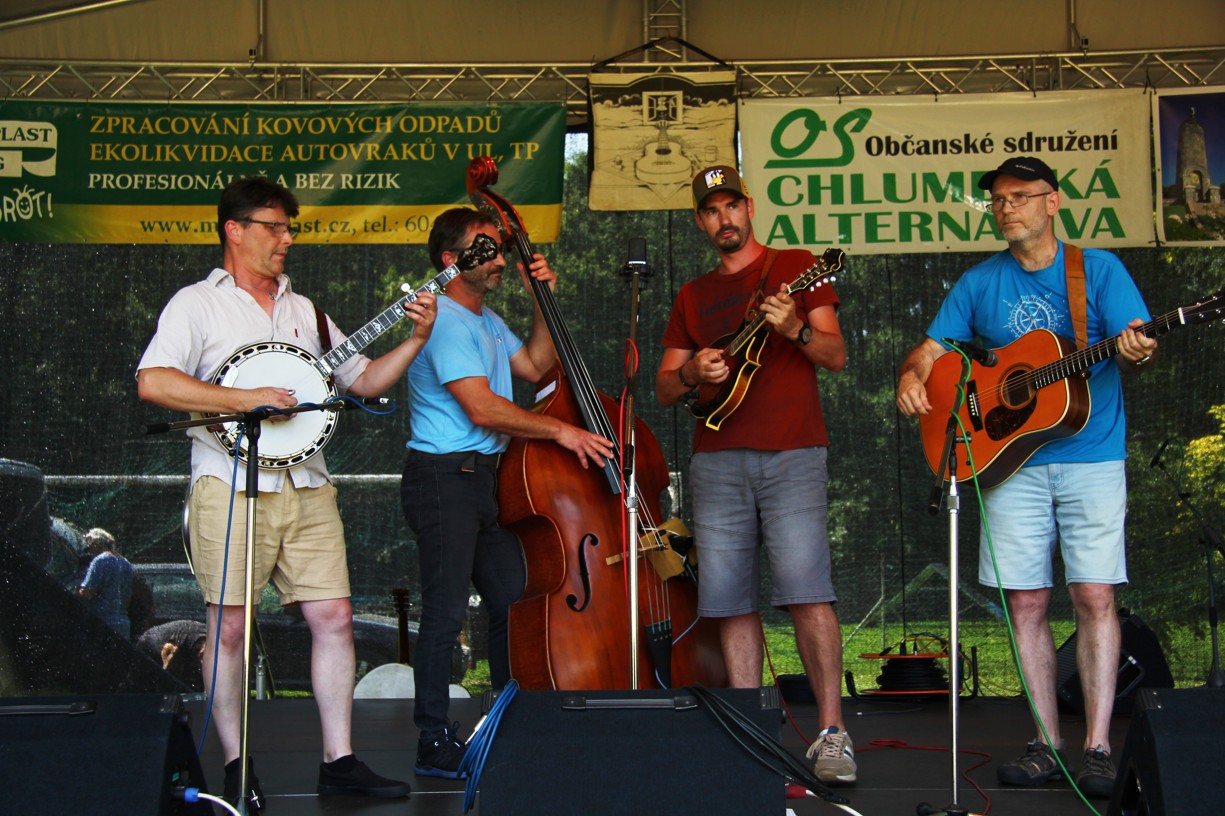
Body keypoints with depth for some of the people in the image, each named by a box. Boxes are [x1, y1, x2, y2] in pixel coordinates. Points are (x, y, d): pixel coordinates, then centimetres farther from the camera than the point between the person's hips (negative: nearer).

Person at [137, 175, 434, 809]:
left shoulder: (304, 311, 19)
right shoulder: (198, 304, 2)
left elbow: (363, 381, 20)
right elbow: (153, 382, -13)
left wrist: (414, 340, 6)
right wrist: (248, 398, -18)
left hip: (306, 487, 5)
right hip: (232, 488, -5)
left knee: (334, 616, 1)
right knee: (231, 626, -1)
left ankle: (338, 760, 9)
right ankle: (236, 764, 11)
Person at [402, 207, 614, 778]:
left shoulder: (485, 320, 18)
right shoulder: (446, 321, -14)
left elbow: (534, 366, 22)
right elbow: (482, 408, -22)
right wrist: (559, 430, -17)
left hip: (484, 476, 10)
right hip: (443, 478, -10)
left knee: (513, 601, 9)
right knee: (446, 613, -6)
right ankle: (435, 743, 0)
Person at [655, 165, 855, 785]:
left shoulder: (794, 266, 10)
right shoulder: (692, 296, 20)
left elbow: (836, 357, 3)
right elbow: (663, 390, 18)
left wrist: (796, 329, -17)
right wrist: (691, 373, -4)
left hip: (791, 454, -4)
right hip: (717, 460, 4)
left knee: (806, 591, -14)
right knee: (729, 599, 1)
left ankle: (832, 734, -9)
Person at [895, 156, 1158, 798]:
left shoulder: (1099, 269, 4)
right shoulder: (979, 283, 11)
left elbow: (1135, 344, -3)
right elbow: (931, 349, 10)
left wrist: (1136, 352, -27)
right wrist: (911, 377, -12)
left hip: (1091, 460, -2)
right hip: (1011, 460, 3)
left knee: (1094, 597, -7)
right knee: (1025, 601, 2)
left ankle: (1098, 747, -3)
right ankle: (1047, 743, 10)